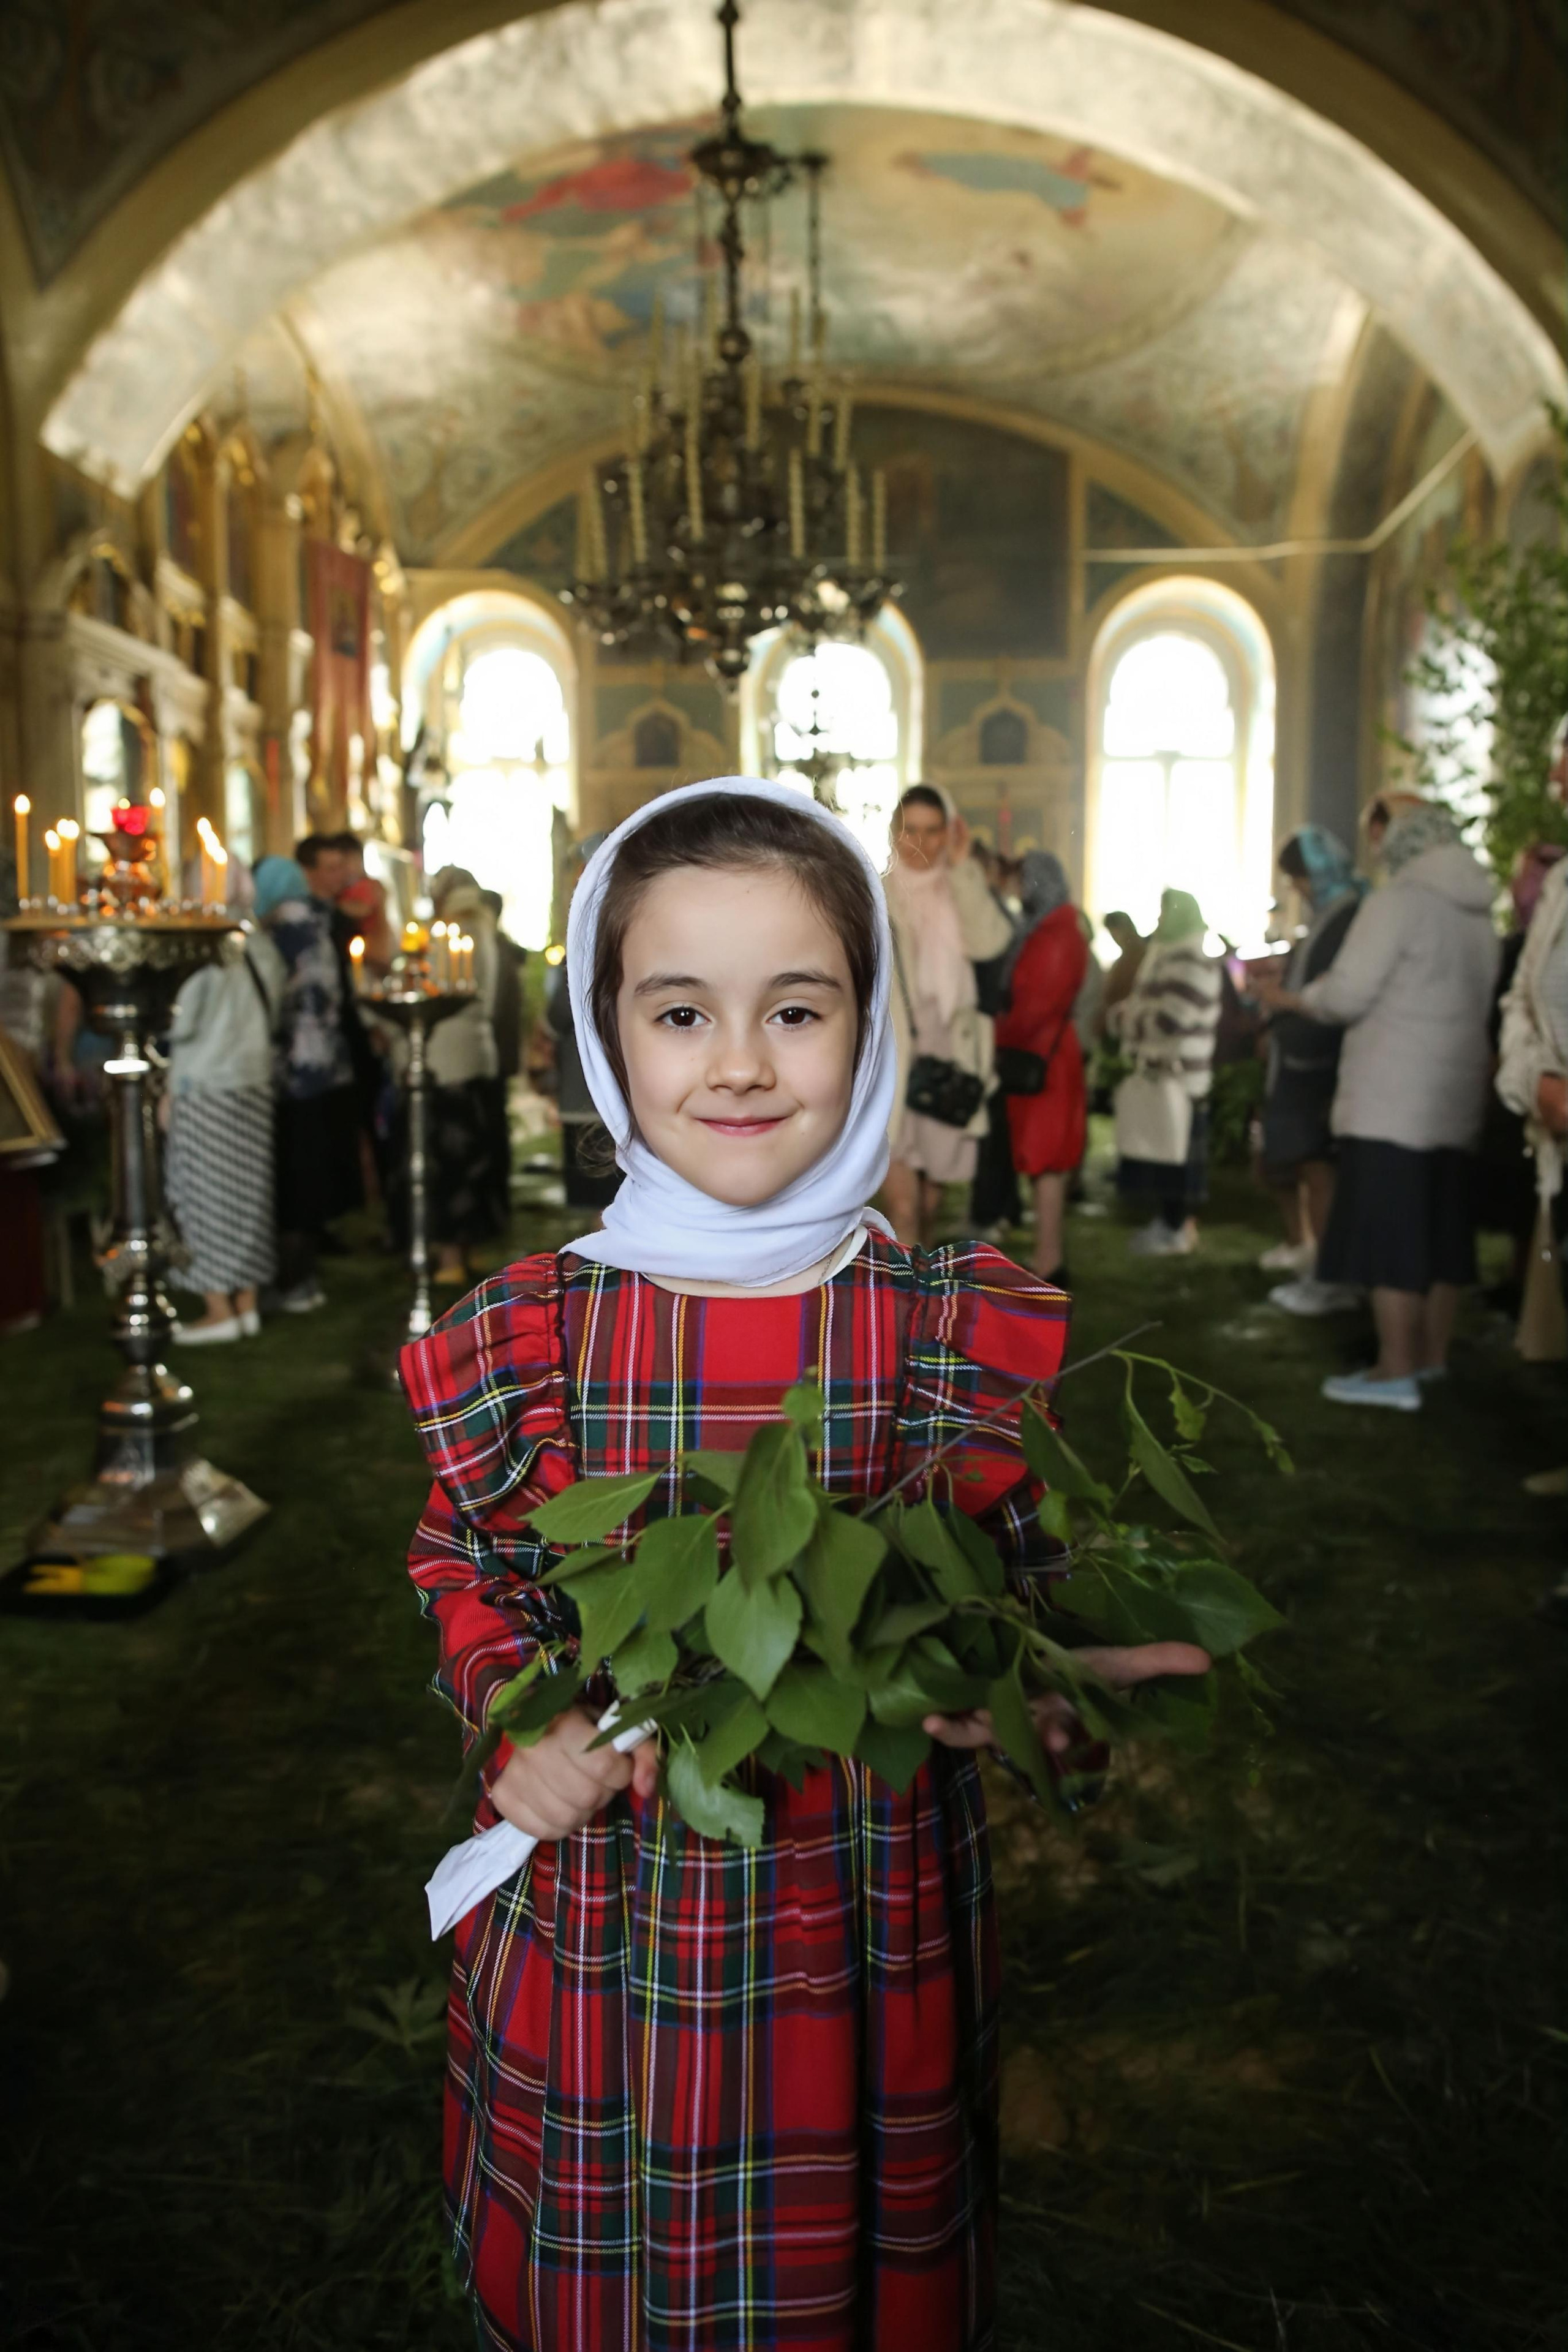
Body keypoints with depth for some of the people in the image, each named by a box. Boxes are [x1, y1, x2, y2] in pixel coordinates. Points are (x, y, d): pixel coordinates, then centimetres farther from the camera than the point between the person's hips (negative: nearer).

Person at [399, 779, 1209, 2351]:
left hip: (872, 1938, 0)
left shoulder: (971, 1332, -11)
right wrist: (521, 1720, -16)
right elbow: (467, 1574, 3)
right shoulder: (522, 1338, -10)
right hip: (598, 1936, 1)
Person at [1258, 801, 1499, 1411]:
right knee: (1439, 1232, 13)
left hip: (1391, 1100, -8)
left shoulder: (1398, 903, -9)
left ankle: (1396, 1371, -7)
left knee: (1386, 1234, -6)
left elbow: (1346, 995, -15)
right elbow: (1472, 1004, 19)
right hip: (1455, 1101, 8)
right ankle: (1432, 1355, 21)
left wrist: (1289, 999, 2)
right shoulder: (1480, 917, 14)